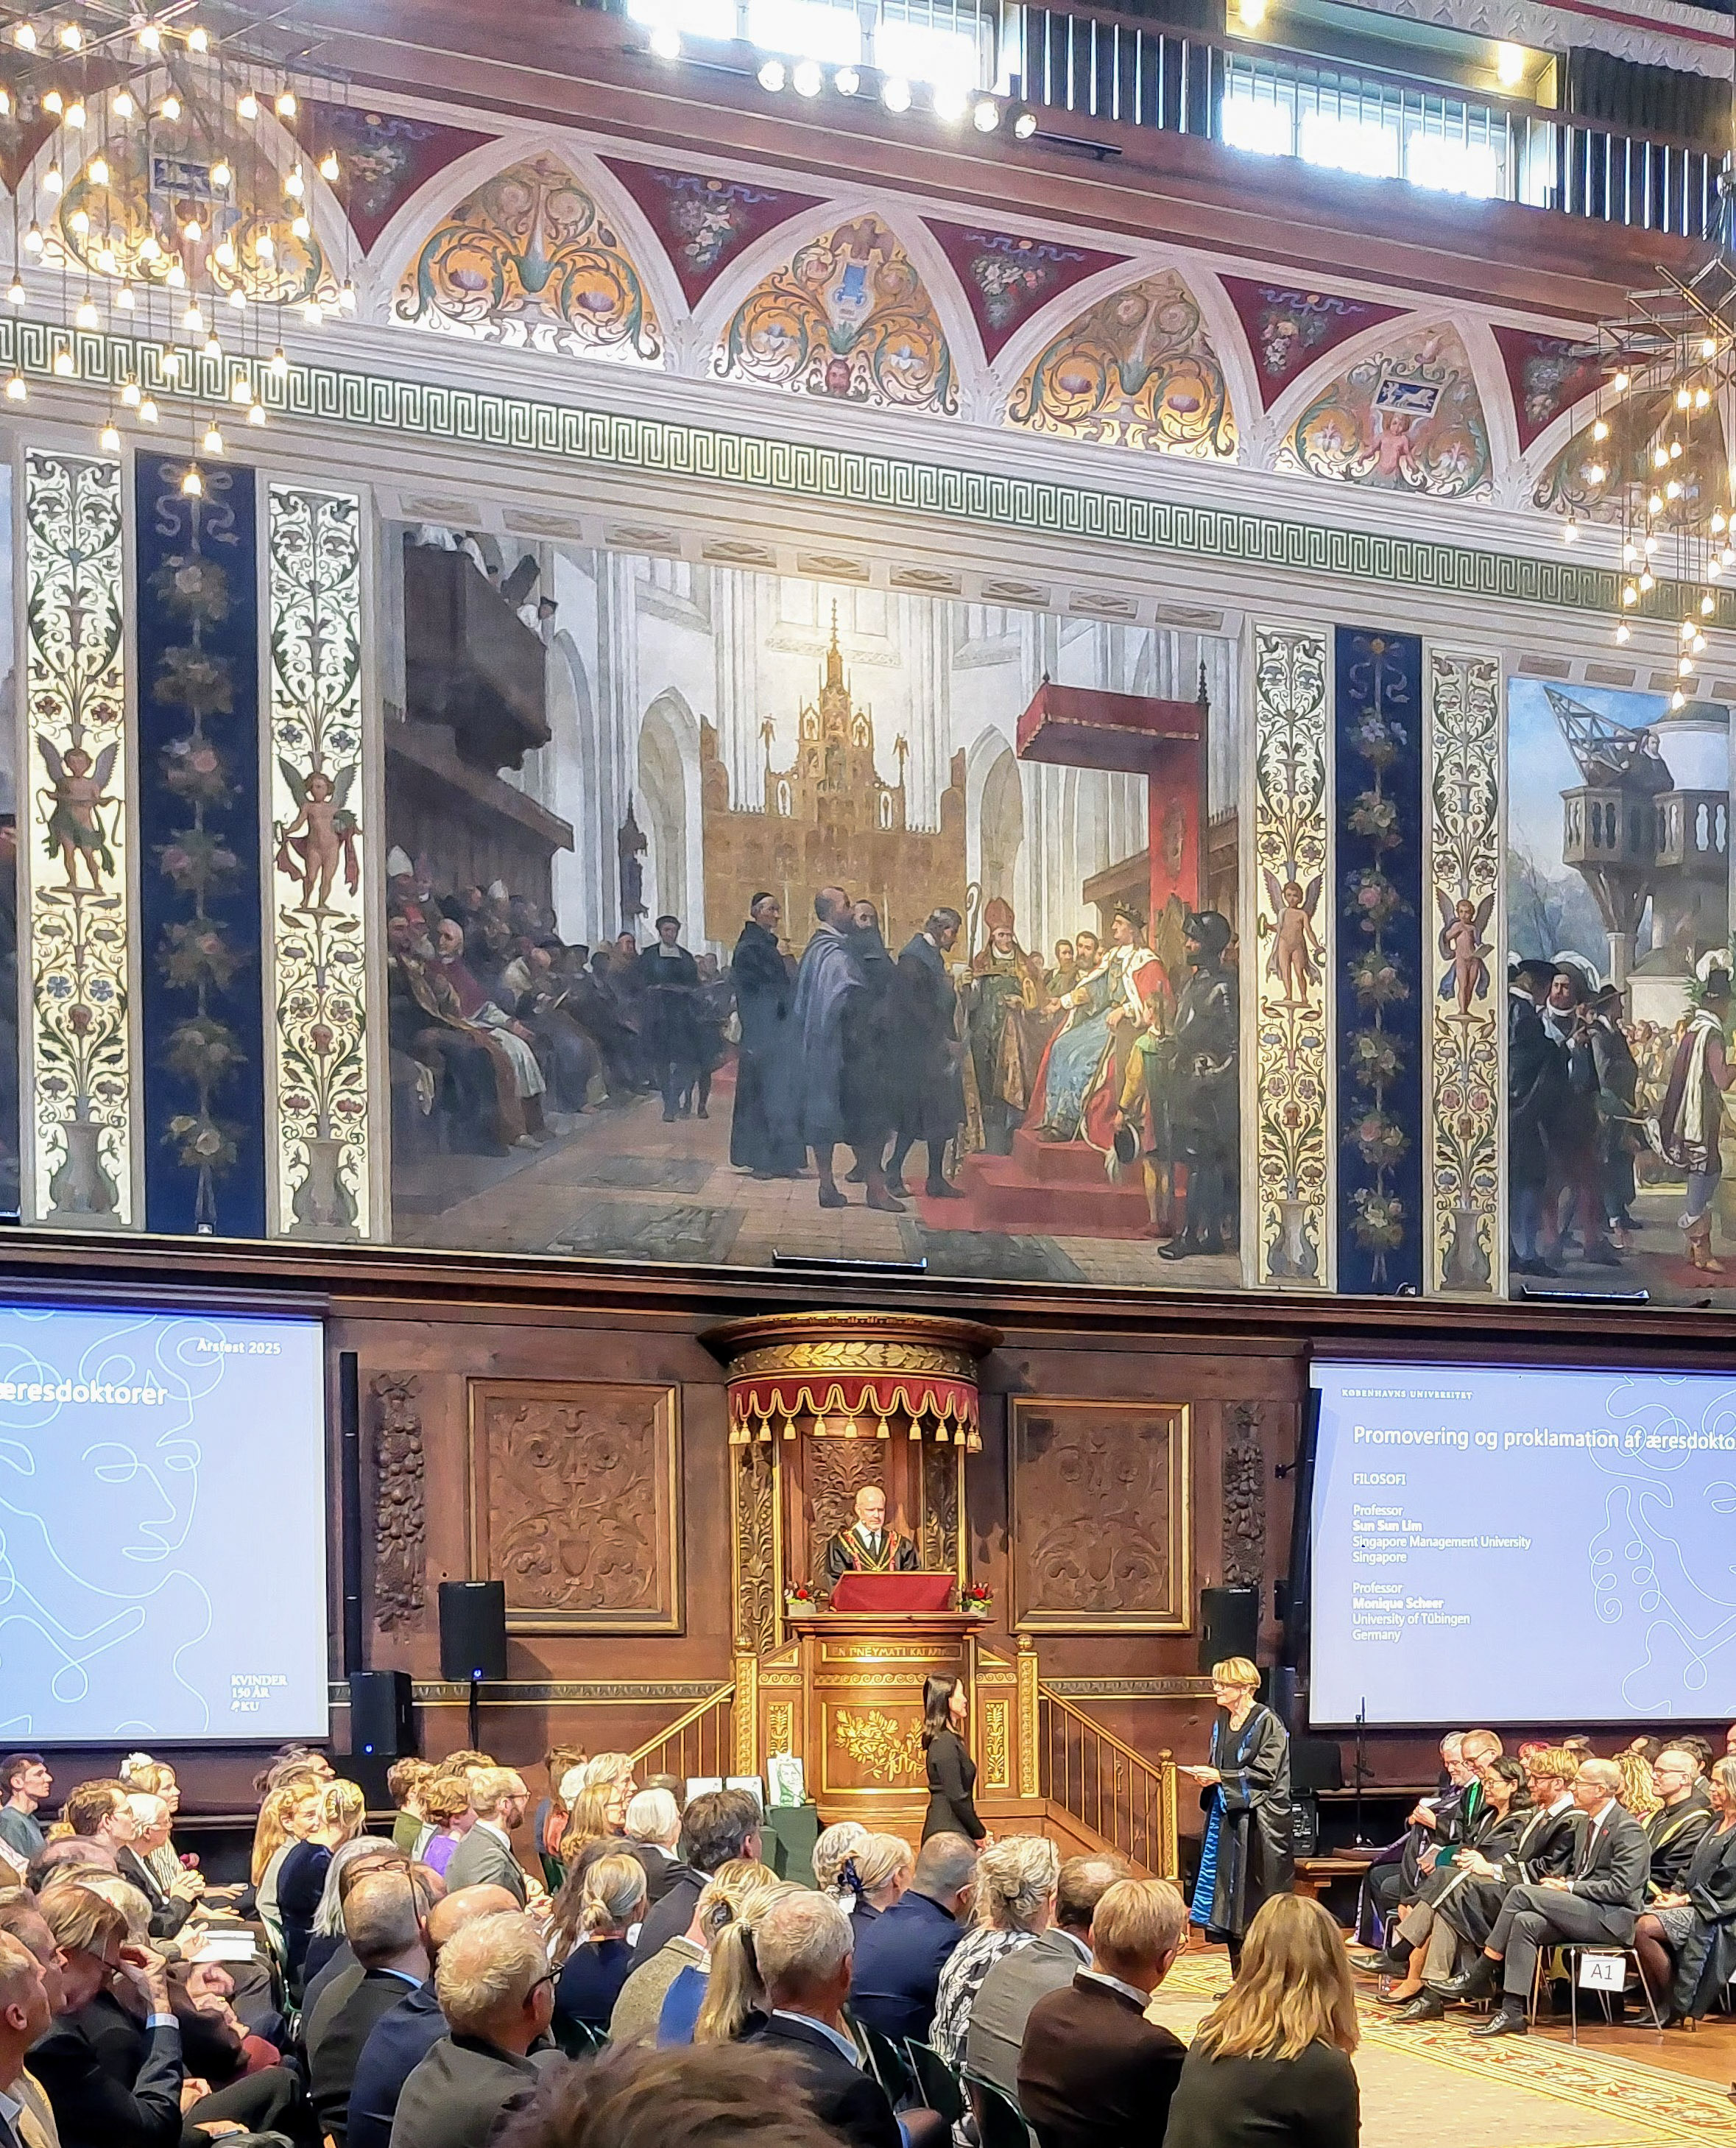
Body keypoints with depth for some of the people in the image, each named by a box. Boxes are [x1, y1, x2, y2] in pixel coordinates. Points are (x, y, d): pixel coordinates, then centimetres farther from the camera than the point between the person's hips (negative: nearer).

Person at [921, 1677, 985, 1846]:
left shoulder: (950, 1739, 16)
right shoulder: (946, 1743, -14)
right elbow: (956, 1797, -16)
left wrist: (977, 1828, 14)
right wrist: (979, 1833, -8)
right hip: (948, 1832, -9)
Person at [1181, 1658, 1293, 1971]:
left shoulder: (1267, 1723, -10)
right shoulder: (1221, 1722, 13)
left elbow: (1265, 1773, -16)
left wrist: (1220, 1777, -18)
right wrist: (1205, 1776, 0)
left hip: (1256, 1820, -8)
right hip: (1225, 1816, 8)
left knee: (1255, 1896, -5)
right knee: (1227, 1890, 7)